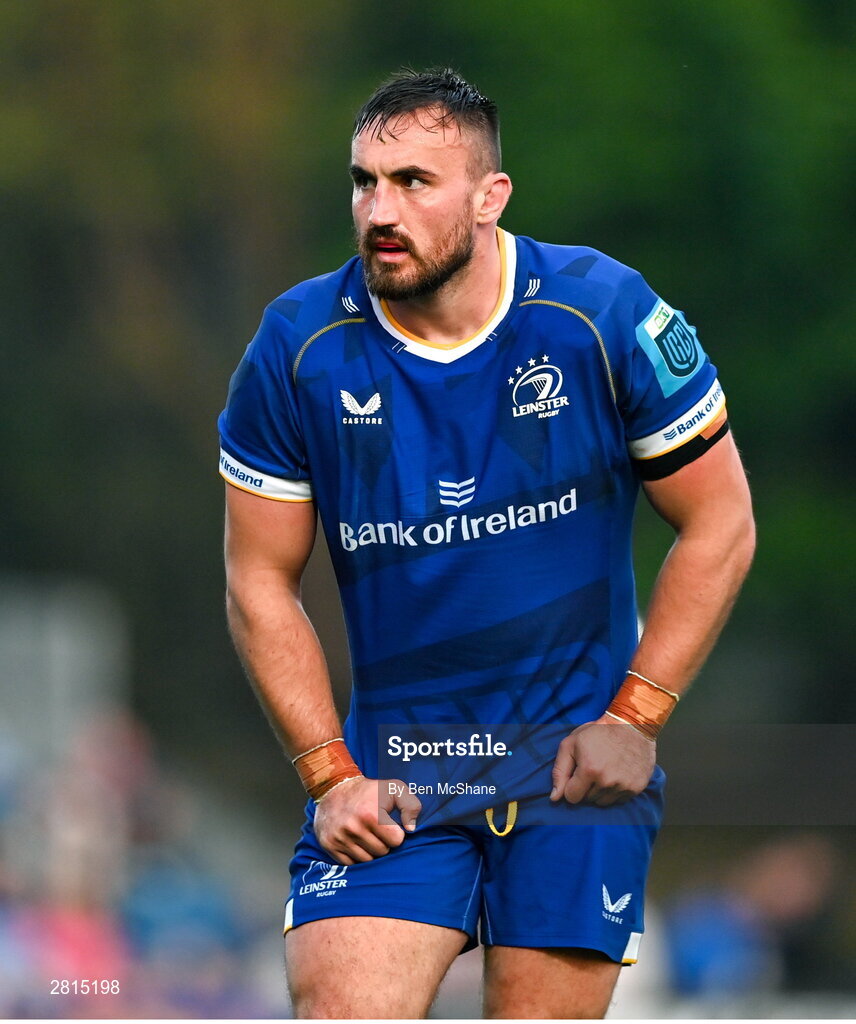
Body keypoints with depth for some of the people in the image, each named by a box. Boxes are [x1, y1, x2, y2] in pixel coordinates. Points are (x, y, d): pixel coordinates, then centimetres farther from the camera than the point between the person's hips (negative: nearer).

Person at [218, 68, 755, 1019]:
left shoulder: (602, 315, -9)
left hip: (576, 761, -1)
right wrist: (330, 774, -5)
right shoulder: (298, 349, -6)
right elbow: (261, 584, 3)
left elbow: (719, 528, 0)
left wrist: (634, 719, -5)